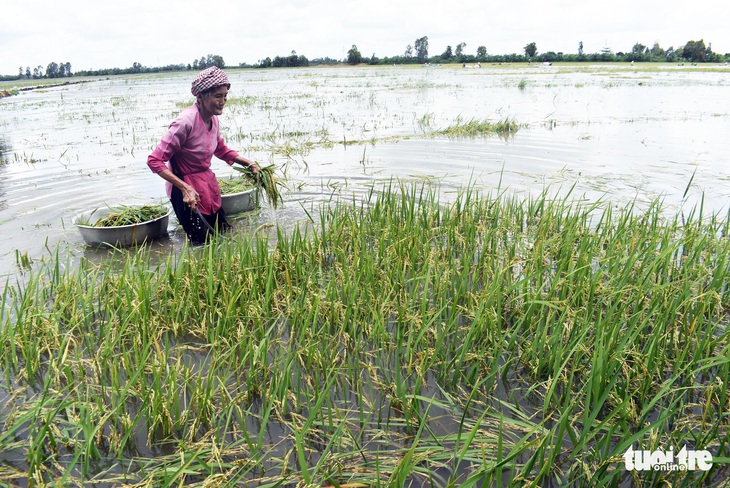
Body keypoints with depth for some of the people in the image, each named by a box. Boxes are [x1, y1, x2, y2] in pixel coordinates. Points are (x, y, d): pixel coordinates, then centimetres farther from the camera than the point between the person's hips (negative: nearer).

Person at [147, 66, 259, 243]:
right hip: (187, 190, -8)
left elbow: (221, 150, 20)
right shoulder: (186, 121, -25)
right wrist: (185, 188, -31)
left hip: (208, 183, 8)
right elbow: (154, 161, -24)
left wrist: (249, 164, 7)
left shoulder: (212, 118, 0)